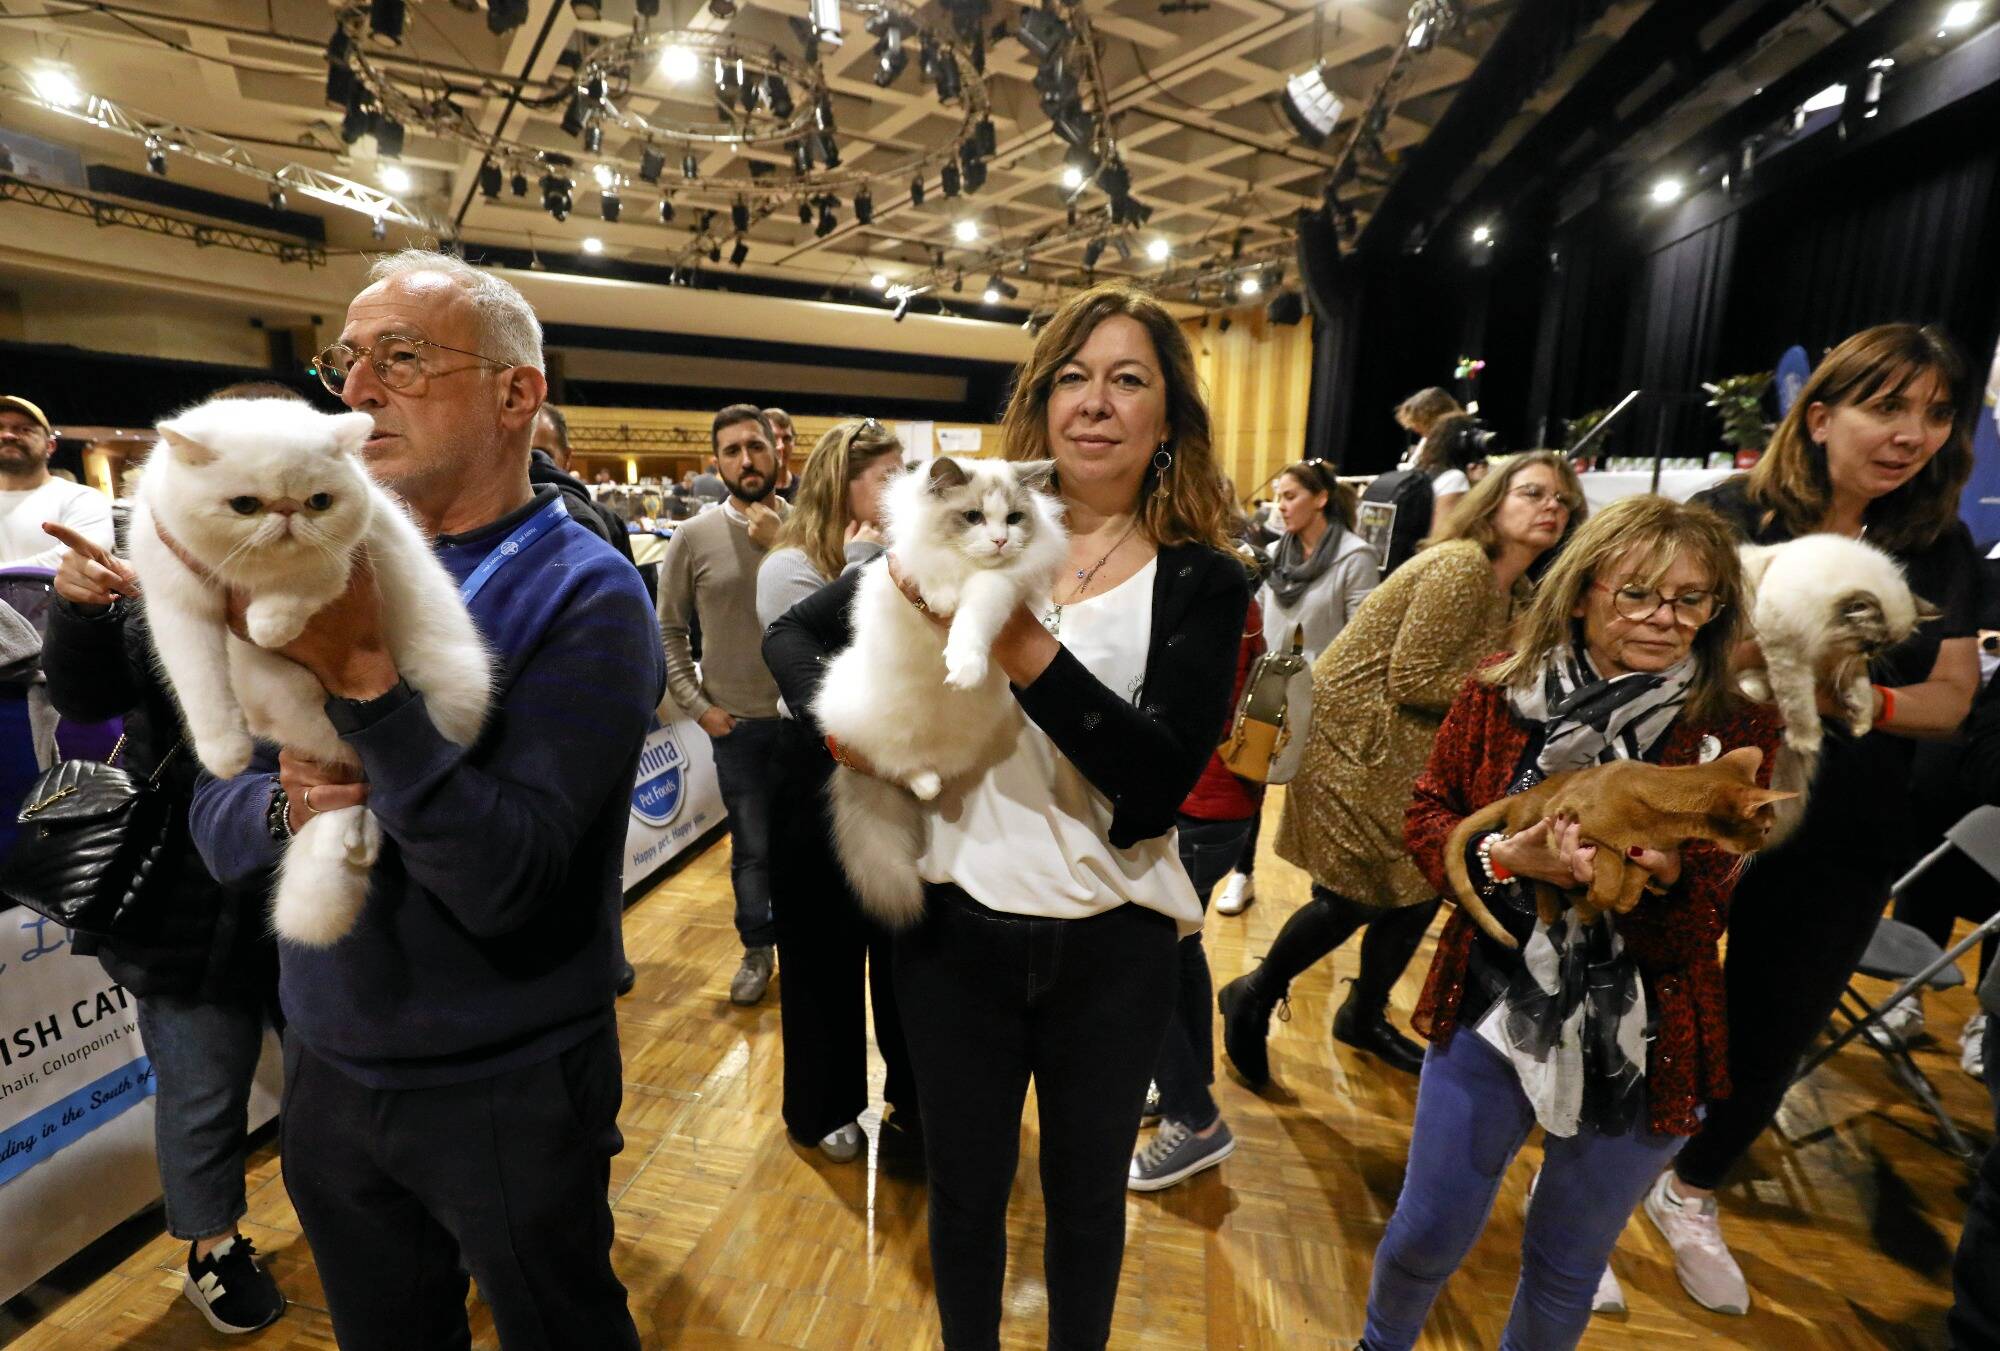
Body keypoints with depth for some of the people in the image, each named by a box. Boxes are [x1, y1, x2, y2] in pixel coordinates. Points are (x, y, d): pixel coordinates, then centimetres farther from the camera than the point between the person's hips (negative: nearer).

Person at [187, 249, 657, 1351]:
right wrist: (288, 806, -19)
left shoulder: (584, 597, -19)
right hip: (327, 1076, 6)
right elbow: (215, 820, 3)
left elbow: (507, 883, -26)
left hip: (507, 1097, -5)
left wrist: (363, 677, -33)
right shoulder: (335, 574, 0)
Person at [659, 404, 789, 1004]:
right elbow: (667, 630, 4)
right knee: (752, 846, 10)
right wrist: (697, 705, -1)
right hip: (736, 724, -1)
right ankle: (757, 947, 33)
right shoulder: (693, 537, -2)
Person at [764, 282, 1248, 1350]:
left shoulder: (1201, 582, -5)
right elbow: (793, 634, 4)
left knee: (1085, 1192, 23)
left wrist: (1032, 658, -31)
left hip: (1113, 943, 0)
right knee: (964, 1187, 21)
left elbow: (1159, 785, -18)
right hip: (960, 925, 1)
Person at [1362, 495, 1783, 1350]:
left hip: (1645, 1037, 1)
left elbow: (1715, 903, -8)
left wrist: (1667, 873, -31)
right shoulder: (1500, 693, -8)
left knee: (1568, 1264, 21)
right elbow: (1425, 814, -3)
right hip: (1494, 1005, 0)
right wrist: (1499, 857, -23)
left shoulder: (1736, 731, -8)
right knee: (1429, 1231, 15)